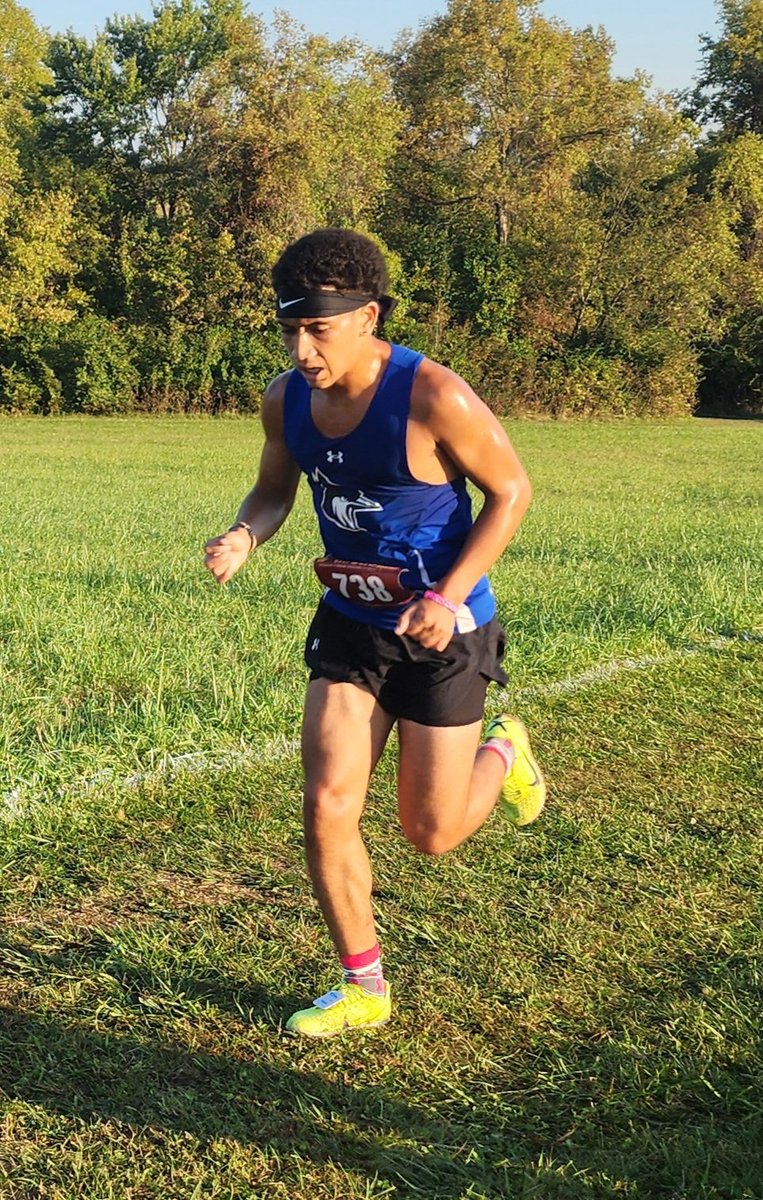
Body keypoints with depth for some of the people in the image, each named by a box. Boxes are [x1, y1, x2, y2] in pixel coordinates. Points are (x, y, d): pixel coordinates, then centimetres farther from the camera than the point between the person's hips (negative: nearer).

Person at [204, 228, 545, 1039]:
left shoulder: (434, 398, -23)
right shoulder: (285, 400, -6)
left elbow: (510, 491, -13)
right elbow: (273, 492, 10)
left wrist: (447, 597, -23)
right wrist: (241, 538, -14)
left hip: (440, 632, -5)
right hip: (349, 626, 5)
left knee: (430, 834, 4)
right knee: (326, 809, -2)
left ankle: (502, 755, 39)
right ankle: (363, 990, 17)